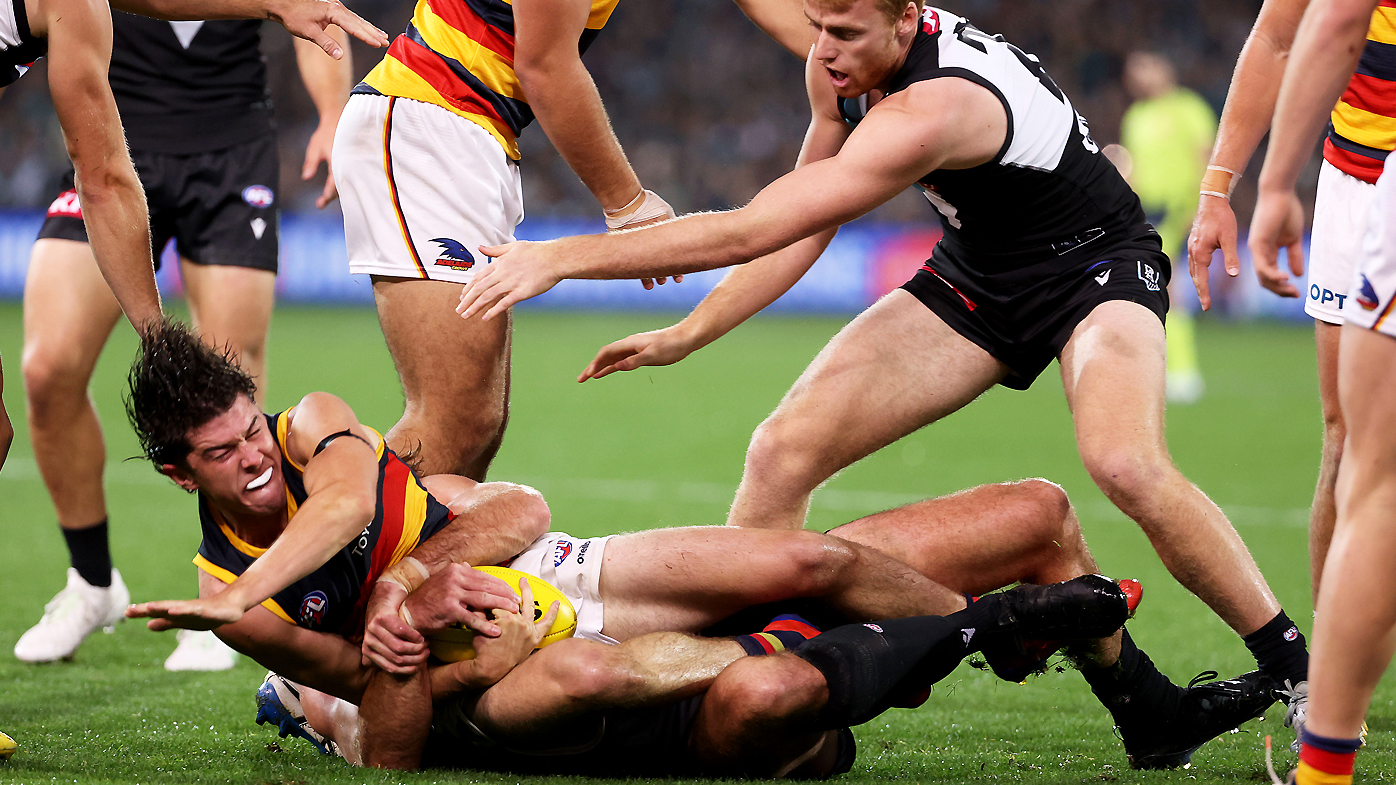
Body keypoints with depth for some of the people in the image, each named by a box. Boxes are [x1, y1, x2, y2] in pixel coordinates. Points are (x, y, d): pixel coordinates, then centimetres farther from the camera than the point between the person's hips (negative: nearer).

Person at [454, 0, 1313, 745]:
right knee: (783, 451, -8)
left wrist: (566, 255, -34)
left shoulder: (930, 109, -36)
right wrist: (688, 333, -1)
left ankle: (1300, 675, -20)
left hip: (1096, 268, -8)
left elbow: (750, 231, -37)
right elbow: (797, 230, 6)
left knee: (1127, 466, -35)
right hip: (976, 274, 8)